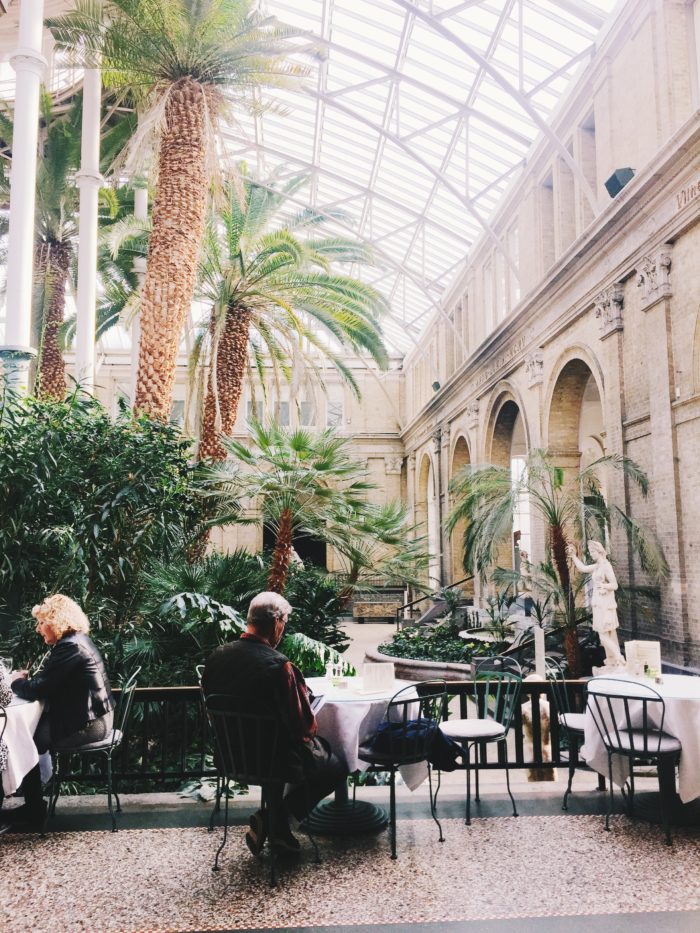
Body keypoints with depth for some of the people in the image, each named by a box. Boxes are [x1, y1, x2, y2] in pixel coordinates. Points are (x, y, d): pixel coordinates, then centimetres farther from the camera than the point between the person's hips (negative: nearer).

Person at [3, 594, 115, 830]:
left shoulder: (69, 646, -20)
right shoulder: (78, 640, 12)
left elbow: (36, 690, -19)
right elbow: (47, 682, 20)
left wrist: (16, 681, 0)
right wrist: (25, 679, 5)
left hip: (86, 724, -10)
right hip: (92, 717, 10)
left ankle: (34, 811, 14)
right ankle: (32, 805, 18)